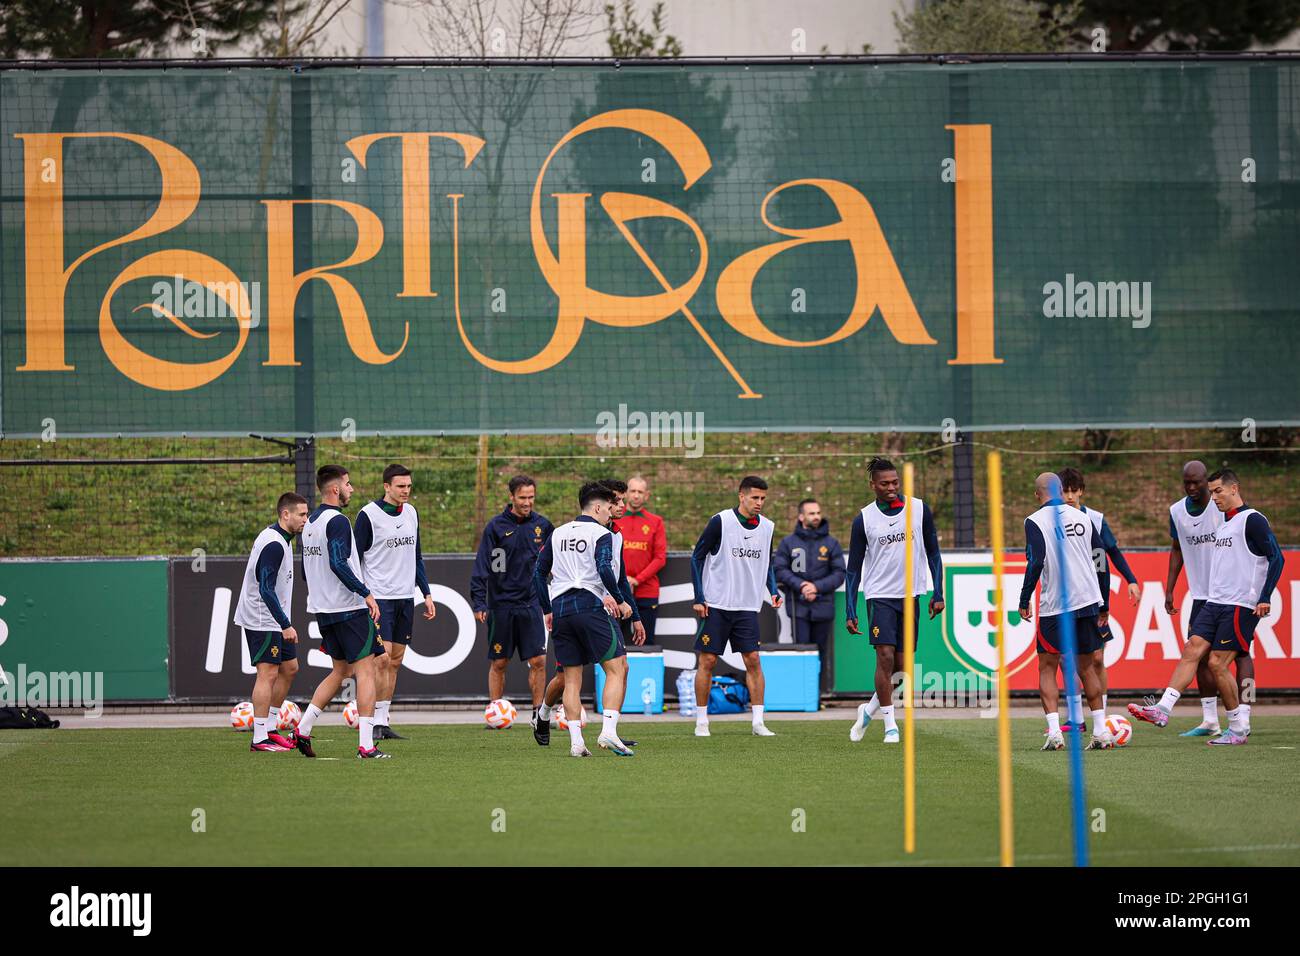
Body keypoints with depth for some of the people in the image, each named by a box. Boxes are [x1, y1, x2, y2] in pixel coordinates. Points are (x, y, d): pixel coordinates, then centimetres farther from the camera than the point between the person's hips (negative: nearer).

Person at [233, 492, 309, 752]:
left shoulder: (278, 539, 13)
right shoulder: (274, 544, -20)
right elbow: (266, 589, -25)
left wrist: (284, 624, 25)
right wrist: (285, 625, -26)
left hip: (272, 621, 10)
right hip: (262, 621, -10)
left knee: (289, 668, 13)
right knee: (268, 673, -10)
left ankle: (269, 728, 19)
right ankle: (259, 739, -9)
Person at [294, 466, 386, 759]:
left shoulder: (310, 523, 13)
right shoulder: (338, 521, -14)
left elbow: (307, 571, 19)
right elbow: (338, 564, -24)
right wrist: (366, 593, -20)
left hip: (322, 611, 9)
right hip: (350, 608, -9)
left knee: (340, 670, 19)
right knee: (366, 671, -4)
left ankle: (303, 730, 11)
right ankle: (366, 745, -9)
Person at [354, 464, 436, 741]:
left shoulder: (410, 513, 11)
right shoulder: (369, 515, -9)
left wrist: (427, 594, 14)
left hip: (405, 598, 6)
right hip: (379, 598, -6)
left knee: (395, 661, 6)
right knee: (383, 658, -13)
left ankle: (383, 722, 10)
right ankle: (377, 721, -10)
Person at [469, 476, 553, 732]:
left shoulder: (542, 525, 5)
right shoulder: (496, 526, -4)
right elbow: (482, 567, -6)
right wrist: (478, 603, -13)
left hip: (531, 603, 2)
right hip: (501, 603, -2)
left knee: (538, 661, -5)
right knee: (499, 663, 4)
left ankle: (538, 714, 1)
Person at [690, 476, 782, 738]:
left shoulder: (766, 527, 6)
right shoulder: (720, 522, -9)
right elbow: (697, 557, -4)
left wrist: (773, 591, 3)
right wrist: (699, 598, -9)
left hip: (747, 607, 4)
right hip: (715, 605, -4)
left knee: (753, 661, -3)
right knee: (707, 661, -2)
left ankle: (757, 721, 0)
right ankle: (701, 721, 7)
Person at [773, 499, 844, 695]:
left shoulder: (831, 544, 6)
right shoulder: (788, 543, 5)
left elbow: (839, 574, 3)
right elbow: (779, 570, 1)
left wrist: (817, 587, -11)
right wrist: (800, 585, -13)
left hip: (823, 606, 1)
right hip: (798, 606, -1)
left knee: (820, 651, 5)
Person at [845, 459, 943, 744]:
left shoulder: (919, 509, 1)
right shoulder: (864, 519, -2)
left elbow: (933, 554, 9)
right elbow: (854, 568, 2)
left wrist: (938, 594, 1)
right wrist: (850, 612, -4)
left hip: (911, 596, 2)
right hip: (879, 597, -2)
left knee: (902, 666, 3)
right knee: (885, 657, -15)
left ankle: (870, 710, 25)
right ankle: (890, 725, -8)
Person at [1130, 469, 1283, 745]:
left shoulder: (1252, 520, -9)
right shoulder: (1223, 523, 18)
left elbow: (1276, 557, -13)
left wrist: (1265, 598, -19)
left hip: (1241, 606, -8)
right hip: (1215, 603, 8)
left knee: (1217, 663, -9)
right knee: (1192, 650, -5)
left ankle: (1238, 729, 2)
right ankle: (1163, 709, -12)